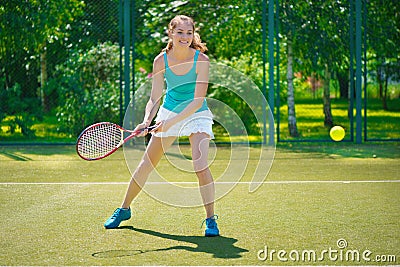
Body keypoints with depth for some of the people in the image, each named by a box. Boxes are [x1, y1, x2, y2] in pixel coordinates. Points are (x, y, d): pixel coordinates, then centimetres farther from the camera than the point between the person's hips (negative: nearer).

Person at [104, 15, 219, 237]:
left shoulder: (201, 60, -22)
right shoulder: (161, 61, -14)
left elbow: (198, 101, -26)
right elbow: (154, 98, -10)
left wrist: (170, 122, -33)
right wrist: (147, 121, -28)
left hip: (197, 115, -3)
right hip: (168, 112, 3)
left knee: (200, 166, -22)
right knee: (146, 164, 8)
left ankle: (210, 220, -10)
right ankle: (124, 209, 27)